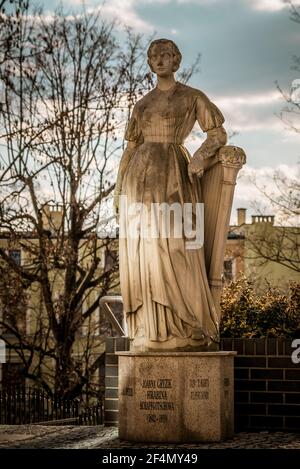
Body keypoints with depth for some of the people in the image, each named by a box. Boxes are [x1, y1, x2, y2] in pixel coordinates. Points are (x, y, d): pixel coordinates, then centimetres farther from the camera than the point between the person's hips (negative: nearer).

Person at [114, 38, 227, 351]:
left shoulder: (193, 97, 7)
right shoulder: (142, 105, 19)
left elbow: (218, 135, 4)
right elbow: (130, 150, 18)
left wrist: (201, 156, -16)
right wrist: (118, 192, 10)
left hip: (174, 178, -4)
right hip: (141, 181, 4)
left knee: (176, 251, -13)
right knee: (143, 253, -2)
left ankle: (188, 331, -8)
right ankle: (150, 333, 0)